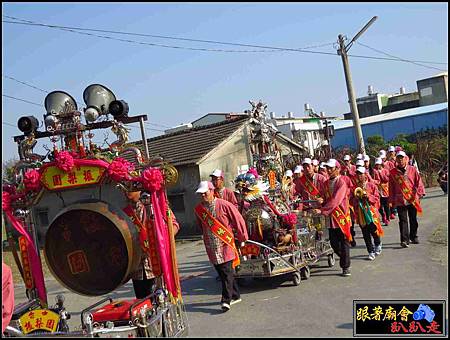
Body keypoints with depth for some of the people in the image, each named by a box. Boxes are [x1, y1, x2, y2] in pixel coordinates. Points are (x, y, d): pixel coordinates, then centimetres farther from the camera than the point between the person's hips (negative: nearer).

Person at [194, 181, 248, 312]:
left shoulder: (224, 205, -11)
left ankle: (226, 300, -6)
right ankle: (235, 296, 25)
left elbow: (239, 221, -4)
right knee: (221, 272, 11)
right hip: (211, 247, 5)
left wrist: (242, 238, 2)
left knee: (227, 273, -8)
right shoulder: (198, 209, 3)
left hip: (225, 244, -5)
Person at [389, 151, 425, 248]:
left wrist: (419, 193, -4)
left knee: (413, 220, 13)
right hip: (400, 200, -1)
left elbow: (418, 182, 5)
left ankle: (413, 237, 29)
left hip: (412, 199, 1)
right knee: (403, 220, -6)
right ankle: (404, 240, -8)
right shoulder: (393, 172, 2)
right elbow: (391, 187, 6)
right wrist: (392, 200, 5)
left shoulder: (412, 170, 3)